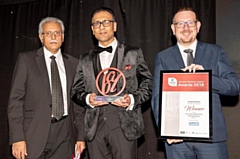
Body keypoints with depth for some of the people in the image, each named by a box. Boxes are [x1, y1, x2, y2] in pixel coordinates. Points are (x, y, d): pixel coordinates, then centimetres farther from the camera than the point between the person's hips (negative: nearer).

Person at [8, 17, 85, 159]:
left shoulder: (73, 63, 10)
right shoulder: (26, 59, 2)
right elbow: (16, 99, -3)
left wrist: (81, 136, 6)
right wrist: (17, 138, -10)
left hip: (65, 134, 2)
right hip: (35, 133, -2)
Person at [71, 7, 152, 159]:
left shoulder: (133, 53, 6)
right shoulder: (85, 59, 14)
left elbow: (147, 84, 4)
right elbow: (76, 91, 13)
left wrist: (132, 100, -12)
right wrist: (87, 99, -7)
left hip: (124, 126, -2)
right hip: (95, 128, 3)